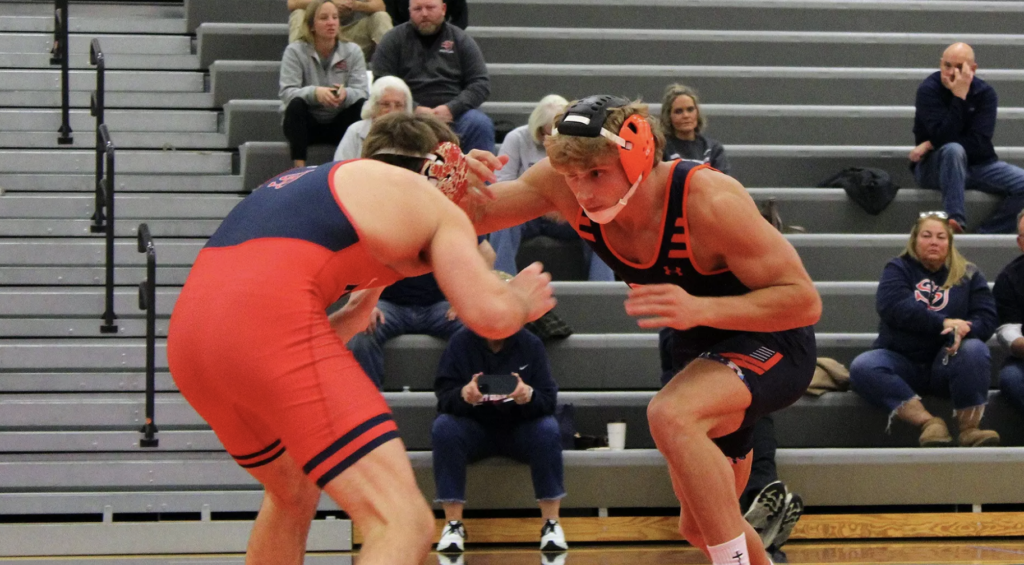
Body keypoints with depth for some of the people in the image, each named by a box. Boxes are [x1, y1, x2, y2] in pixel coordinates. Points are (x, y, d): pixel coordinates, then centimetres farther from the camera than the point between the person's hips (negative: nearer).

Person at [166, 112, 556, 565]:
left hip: (185, 332, 8)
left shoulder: (305, 180, 36)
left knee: (293, 494, 33)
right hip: (270, 321, -8)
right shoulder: (433, 203, 17)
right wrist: (522, 301, 27)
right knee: (404, 525, -9)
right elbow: (490, 315, 4)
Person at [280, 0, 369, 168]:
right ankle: (299, 167, -36)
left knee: (362, 105, -25)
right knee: (296, 104, -33)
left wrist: (346, 94, -37)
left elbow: (361, 92, -12)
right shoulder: (295, 51, -7)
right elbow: (287, 93, -18)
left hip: (339, 124, 2)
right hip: (306, 124, -2)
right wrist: (314, 92, -39)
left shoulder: (352, 51, -1)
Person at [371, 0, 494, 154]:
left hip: (453, 114, 1)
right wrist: (414, 109, -13)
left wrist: (451, 108, -11)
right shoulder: (393, 41, 11)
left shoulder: (461, 40, 14)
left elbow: (481, 84, 6)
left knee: (481, 124, -30)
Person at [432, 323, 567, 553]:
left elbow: (549, 400, -12)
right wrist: (463, 395, -37)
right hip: (474, 429, 0)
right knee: (443, 427, -29)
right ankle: (453, 524, -24)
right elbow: (444, 398, -13)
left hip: (519, 430, 0)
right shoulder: (460, 342, -7)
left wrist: (529, 396, -36)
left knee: (548, 429, -30)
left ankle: (551, 523, -22)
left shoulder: (530, 344, -7)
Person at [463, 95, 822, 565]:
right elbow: (471, 217, -9)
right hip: (703, 348, 8)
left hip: (771, 345, -7)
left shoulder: (710, 202, -33)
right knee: (699, 525, 18)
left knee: (671, 415, -37)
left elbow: (804, 302, -29)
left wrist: (699, 309, -42)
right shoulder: (565, 185, -17)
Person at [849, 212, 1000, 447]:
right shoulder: (898, 269, 8)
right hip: (902, 362, 0)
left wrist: (962, 330, -25)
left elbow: (986, 319, -1)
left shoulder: (969, 275, 12)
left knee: (974, 349, -32)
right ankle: (928, 422, -37)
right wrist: (943, 324, -23)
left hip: (947, 364, 0)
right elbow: (893, 307, -12)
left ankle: (969, 428, -30)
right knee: (861, 367, -30)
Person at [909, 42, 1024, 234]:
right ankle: (956, 222, -42)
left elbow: (980, 143, -14)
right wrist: (959, 97, -29)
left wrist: (931, 145, -19)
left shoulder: (985, 93, -4)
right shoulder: (928, 90, -13)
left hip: (977, 164, 4)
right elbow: (945, 138, -25)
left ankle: (985, 235, -19)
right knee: (953, 150, -38)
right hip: (935, 168, -4)